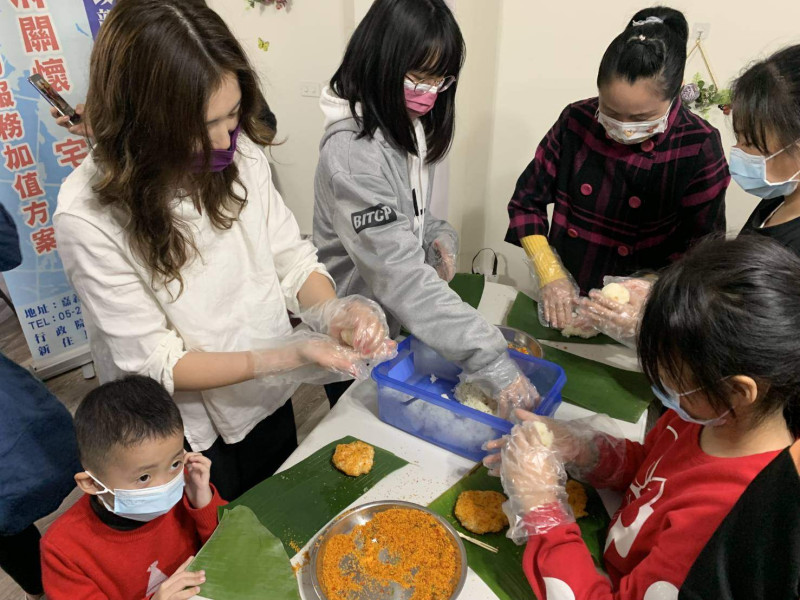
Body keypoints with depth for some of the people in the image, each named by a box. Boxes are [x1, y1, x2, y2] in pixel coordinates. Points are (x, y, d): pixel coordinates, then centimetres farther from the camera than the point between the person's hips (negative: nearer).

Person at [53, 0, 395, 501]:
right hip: (187, 437, -3)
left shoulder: (241, 153, -15)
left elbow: (292, 258, -6)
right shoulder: (90, 215, -27)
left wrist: (333, 313, -27)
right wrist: (288, 356, -34)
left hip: (268, 401, 4)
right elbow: (155, 363, -23)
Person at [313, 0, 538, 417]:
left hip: (397, 322, 8)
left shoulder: (406, 127, -1)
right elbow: (401, 276, -37)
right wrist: (492, 362, -39)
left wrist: (438, 235, -10)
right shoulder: (353, 153, -30)